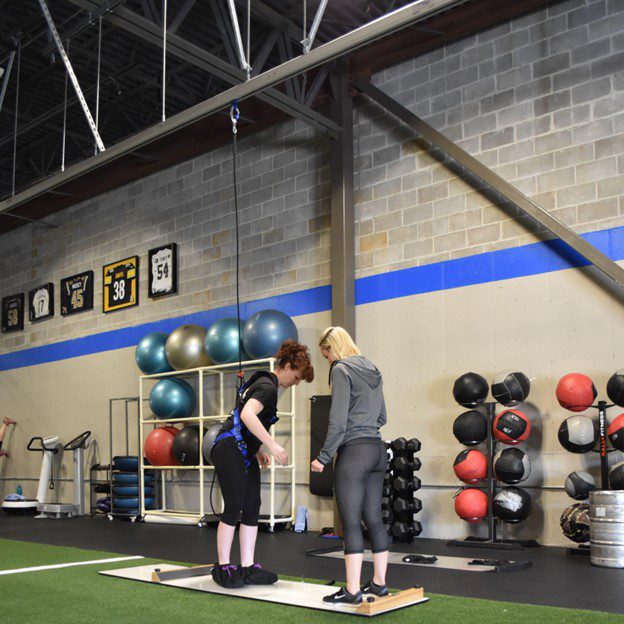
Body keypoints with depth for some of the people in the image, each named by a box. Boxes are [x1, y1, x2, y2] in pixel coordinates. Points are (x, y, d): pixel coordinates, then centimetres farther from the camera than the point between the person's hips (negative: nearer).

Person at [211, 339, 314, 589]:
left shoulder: (263, 383, 17)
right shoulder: (268, 387, -15)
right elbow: (247, 415, -32)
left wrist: (258, 451, 22)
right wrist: (273, 445, -31)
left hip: (245, 454, 10)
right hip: (230, 452, -10)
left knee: (252, 509, 7)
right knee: (233, 510, -5)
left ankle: (248, 568, 11)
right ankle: (223, 568, 5)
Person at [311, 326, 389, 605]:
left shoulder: (341, 369, -8)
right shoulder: (372, 370, 16)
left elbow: (338, 421, -14)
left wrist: (323, 457, -8)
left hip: (354, 452, -8)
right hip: (377, 449, 8)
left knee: (351, 522, -4)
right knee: (374, 519, 12)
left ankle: (352, 591, -1)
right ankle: (379, 583, 20)